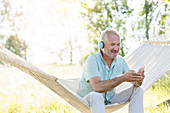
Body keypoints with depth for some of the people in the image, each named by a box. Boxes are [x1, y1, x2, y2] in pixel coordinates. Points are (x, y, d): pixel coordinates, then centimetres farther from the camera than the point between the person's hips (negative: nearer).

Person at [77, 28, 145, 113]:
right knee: (96, 96, -40)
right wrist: (122, 78, -40)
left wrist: (138, 81, -30)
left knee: (137, 91, -9)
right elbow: (97, 87, -33)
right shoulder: (92, 60, -20)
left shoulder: (120, 61, -1)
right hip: (88, 100, -6)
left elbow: (134, 82, -4)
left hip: (110, 100, 6)